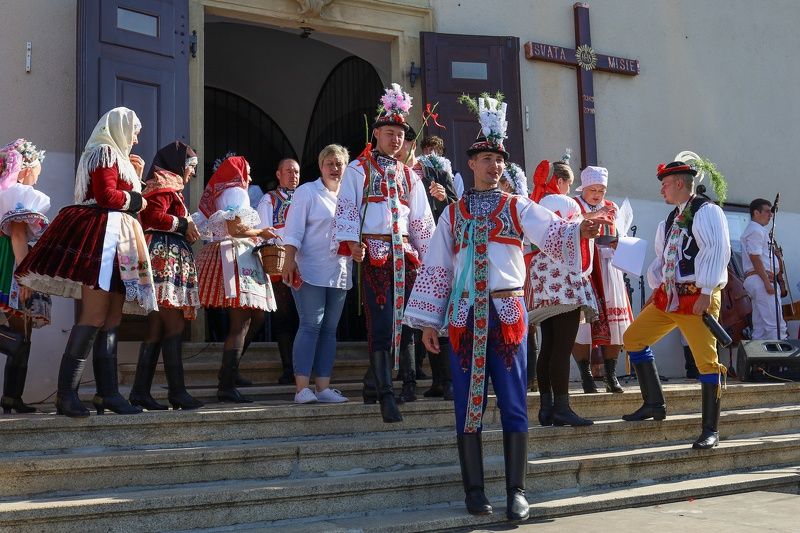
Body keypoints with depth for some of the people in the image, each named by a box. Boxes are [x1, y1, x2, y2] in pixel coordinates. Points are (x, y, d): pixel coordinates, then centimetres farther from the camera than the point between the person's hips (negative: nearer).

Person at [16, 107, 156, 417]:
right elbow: (107, 196, -14)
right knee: (94, 318, -16)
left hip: (116, 241, 10)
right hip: (102, 235, -10)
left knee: (112, 320, 4)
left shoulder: (116, 158, 28)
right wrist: (137, 200, 0)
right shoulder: (105, 153, -2)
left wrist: (135, 176, 18)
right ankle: (66, 393, -18)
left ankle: (108, 393, 3)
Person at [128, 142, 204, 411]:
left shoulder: (169, 187, 27)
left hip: (169, 262, 10)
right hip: (165, 260, -10)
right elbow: (152, 216, -18)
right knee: (175, 326, -11)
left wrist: (188, 230, 13)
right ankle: (177, 391, -11)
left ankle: (141, 391, 7)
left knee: (157, 329, 7)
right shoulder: (163, 185, -3)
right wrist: (184, 224, -7)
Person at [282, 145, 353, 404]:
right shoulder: (307, 192, 0)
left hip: (339, 273, 6)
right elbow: (294, 230, -7)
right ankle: (302, 388, -9)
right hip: (311, 272, -6)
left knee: (329, 329, 6)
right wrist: (290, 260, -17)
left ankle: (323, 387, 10)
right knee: (311, 325, -11)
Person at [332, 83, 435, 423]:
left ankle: (376, 380, 20)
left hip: (404, 252, 5)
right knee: (381, 323, -9)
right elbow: (347, 207, -3)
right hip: (374, 251, -5)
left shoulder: (408, 175, 19)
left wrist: (427, 254, 12)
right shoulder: (358, 169, 6)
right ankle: (386, 395, -8)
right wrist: (352, 242, -16)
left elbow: (421, 219, 18)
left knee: (402, 321, 4)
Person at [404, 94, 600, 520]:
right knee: (468, 405, 3)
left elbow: (553, 233, -9)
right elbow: (435, 268, 10)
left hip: (507, 313, -1)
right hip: (464, 315, 1)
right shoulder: (453, 213, 11)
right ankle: (474, 490, 12)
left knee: (514, 405, 1)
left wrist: (581, 230, -30)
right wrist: (429, 321, 5)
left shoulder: (518, 208, 8)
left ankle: (517, 491, 8)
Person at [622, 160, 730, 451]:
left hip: (697, 297, -9)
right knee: (632, 338, 8)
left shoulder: (707, 211, -8)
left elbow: (717, 251, -18)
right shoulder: (671, 218, 18)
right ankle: (654, 404, 15)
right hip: (668, 296, 9)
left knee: (707, 360, -7)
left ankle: (710, 430, 1)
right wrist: (656, 289, 14)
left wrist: (706, 293, -23)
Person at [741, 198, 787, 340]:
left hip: (755, 280, 11)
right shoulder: (756, 231, -9)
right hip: (760, 279, -11)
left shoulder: (757, 230, 24)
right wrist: (767, 282, -20)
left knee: (760, 326, 8)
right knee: (776, 325, -15)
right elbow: (755, 258, -17)